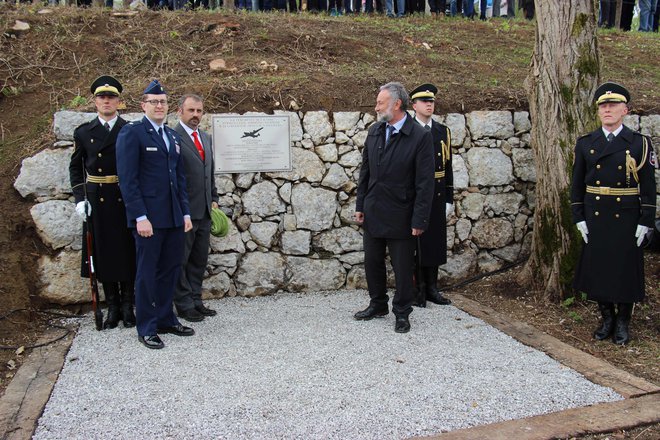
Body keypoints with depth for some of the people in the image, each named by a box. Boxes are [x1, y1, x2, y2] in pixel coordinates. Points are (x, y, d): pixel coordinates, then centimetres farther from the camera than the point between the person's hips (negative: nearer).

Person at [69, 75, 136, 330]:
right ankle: (112, 307, 17)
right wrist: (80, 199, 1)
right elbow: (75, 168, 10)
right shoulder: (83, 132, 7)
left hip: (125, 201, -2)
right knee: (103, 253, 6)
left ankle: (127, 306, 16)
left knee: (127, 252, 4)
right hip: (96, 202, 2)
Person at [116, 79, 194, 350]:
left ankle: (166, 319, 26)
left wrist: (185, 212, 12)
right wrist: (140, 217, -16)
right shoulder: (131, 133, -5)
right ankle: (146, 328, 13)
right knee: (147, 272, 2)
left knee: (170, 269, 13)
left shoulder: (173, 136, 16)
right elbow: (127, 179, -11)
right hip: (148, 217, -7)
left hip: (174, 216, 7)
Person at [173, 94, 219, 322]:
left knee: (199, 260, 14)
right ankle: (184, 305, 13)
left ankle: (196, 301, 24)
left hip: (204, 211, 8)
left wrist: (213, 199, 15)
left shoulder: (206, 138, 15)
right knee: (181, 260, 4)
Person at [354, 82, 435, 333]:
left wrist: (419, 220, -15)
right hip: (372, 213, 6)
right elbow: (365, 171, 11)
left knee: (402, 267, 7)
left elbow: (425, 183, -14)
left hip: (400, 216, -5)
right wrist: (360, 205, 8)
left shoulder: (420, 137, -13)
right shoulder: (374, 132, 5)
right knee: (372, 262, 16)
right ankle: (378, 305, 35)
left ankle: (402, 313, 24)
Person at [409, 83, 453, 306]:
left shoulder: (443, 131, 10)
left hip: (437, 196, 4)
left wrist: (449, 199, 6)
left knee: (435, 242, 9)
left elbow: (447, 167, 10)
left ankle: (431, 288, 20)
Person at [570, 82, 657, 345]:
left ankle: (623, 322, 21)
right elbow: (577, 185, 6)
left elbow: (648, 186, -1)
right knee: (597, 268, 8)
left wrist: (645, 222, -7)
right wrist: (579, 219, 0)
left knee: (626, 270, 5)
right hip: (595, 220, 2)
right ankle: (607, 318, 25)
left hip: (627, 221, -2)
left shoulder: (639, 144, -1)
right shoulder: (585, 144, 4)